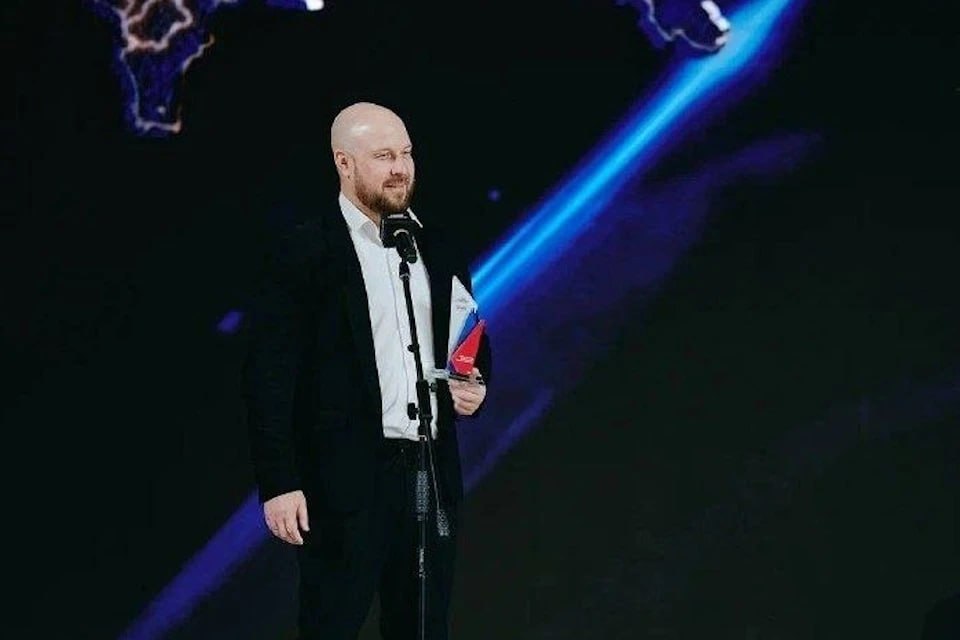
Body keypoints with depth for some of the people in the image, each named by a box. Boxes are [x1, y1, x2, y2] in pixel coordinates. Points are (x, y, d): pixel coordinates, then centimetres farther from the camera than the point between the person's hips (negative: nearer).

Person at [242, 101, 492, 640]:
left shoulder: (439, 252, 13)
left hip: (431, 475, 6)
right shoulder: (304, 252, -4)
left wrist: (476, 386, 2)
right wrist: (278, 483, -15)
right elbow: (269, 376, -8)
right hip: (344, 482, -5)